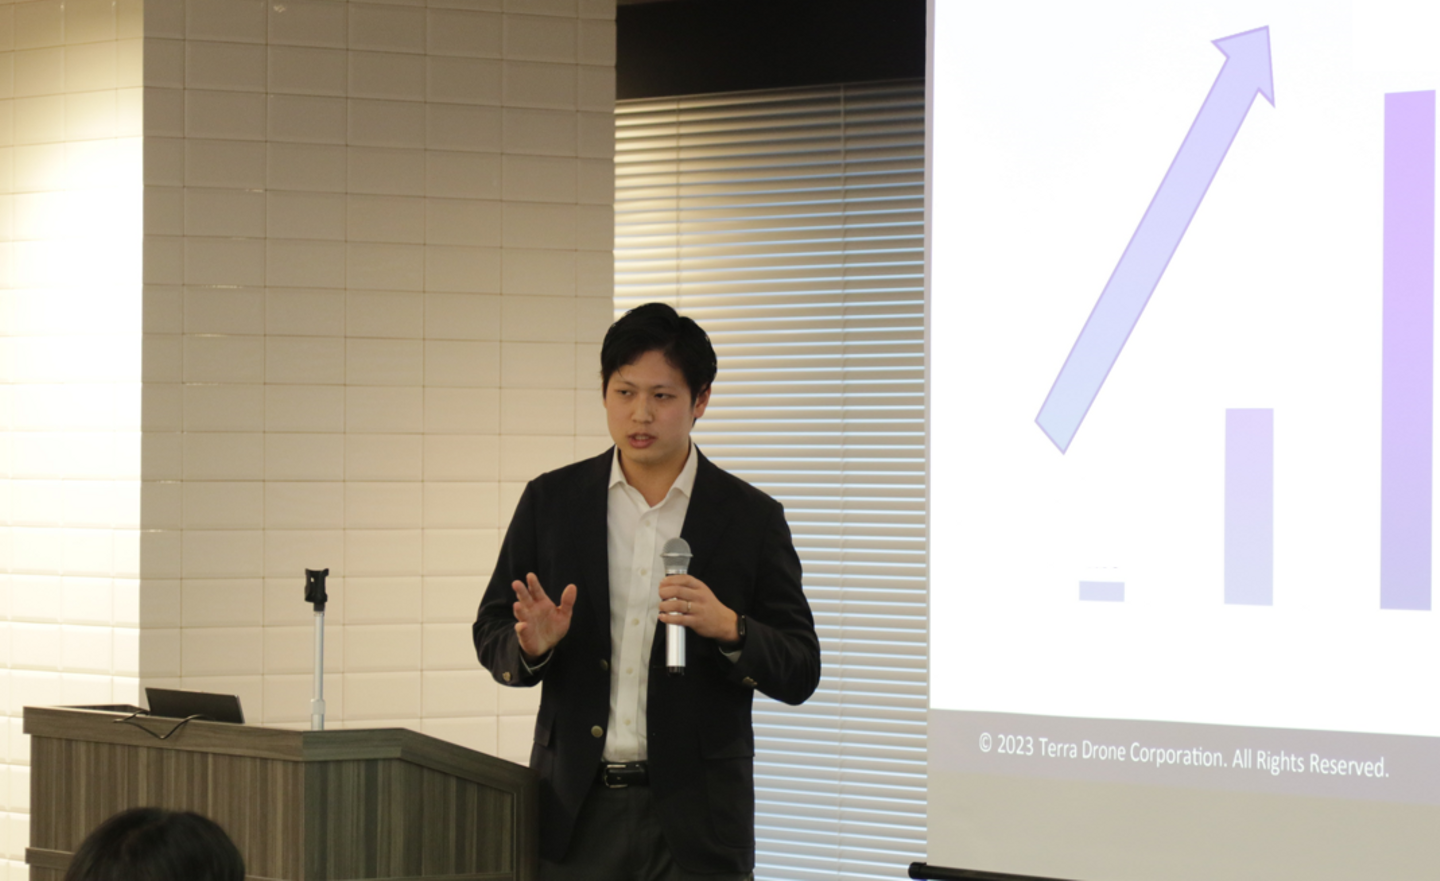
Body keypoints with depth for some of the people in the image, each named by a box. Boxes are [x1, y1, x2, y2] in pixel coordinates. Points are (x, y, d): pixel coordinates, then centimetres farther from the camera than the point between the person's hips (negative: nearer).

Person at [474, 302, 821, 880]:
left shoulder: (751, 518, 2)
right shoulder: (551, 502, 7)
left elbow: (799, 673, 1)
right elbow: (491, 637, 10)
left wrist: (728, 627, -18)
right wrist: (531, 644, -13)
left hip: (694, 817, -1)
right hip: (578, 810, 1)